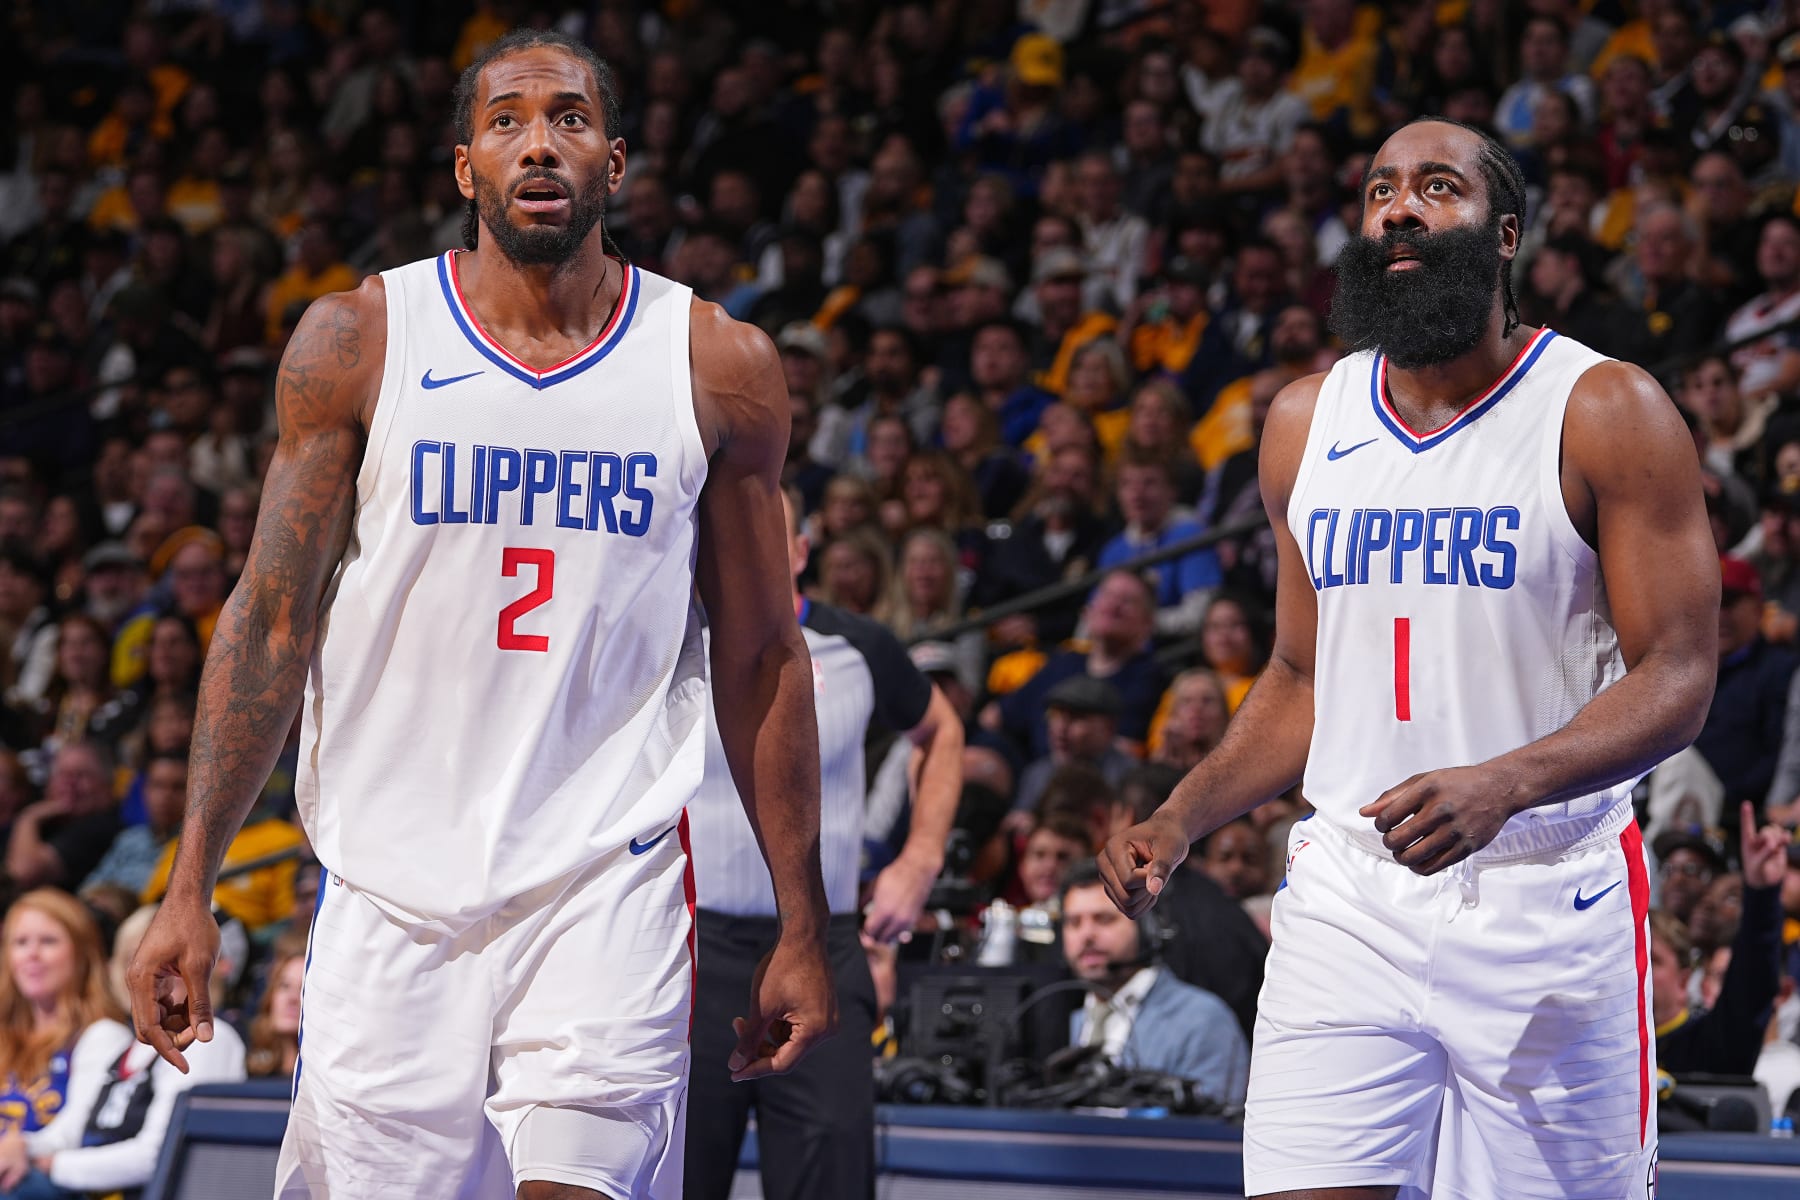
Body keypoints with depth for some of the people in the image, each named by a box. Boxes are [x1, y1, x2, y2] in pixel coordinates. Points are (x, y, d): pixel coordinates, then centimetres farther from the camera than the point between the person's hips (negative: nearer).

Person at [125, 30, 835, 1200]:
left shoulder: (722, 367, 3)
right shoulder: (356, 343, 1)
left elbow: (760, 656, 9)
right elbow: (271, 621, 3)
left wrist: (804, 927, 7)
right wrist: (191, 890, -3)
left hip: (610, 889, 0)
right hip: (394, 893, 1)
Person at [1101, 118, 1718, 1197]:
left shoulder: (1608, 415, -5)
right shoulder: (1307, 423, 11)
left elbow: (1675, 679, -11)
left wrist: (1501, 785, -27)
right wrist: (1179, 824, 4)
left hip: (1548, 904, -3)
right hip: (1347, 897, 4)